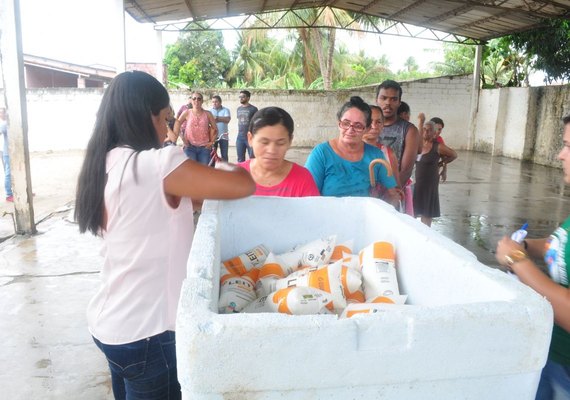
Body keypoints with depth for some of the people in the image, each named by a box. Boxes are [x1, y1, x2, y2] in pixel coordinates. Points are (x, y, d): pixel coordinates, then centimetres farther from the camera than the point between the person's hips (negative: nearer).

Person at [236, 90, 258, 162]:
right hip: (240, 138, 5)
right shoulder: (239, 109, 12)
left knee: (252, 158, -2)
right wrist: (239, 133, 16)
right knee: (240, 159, 10)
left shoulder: (253, 109, -5)